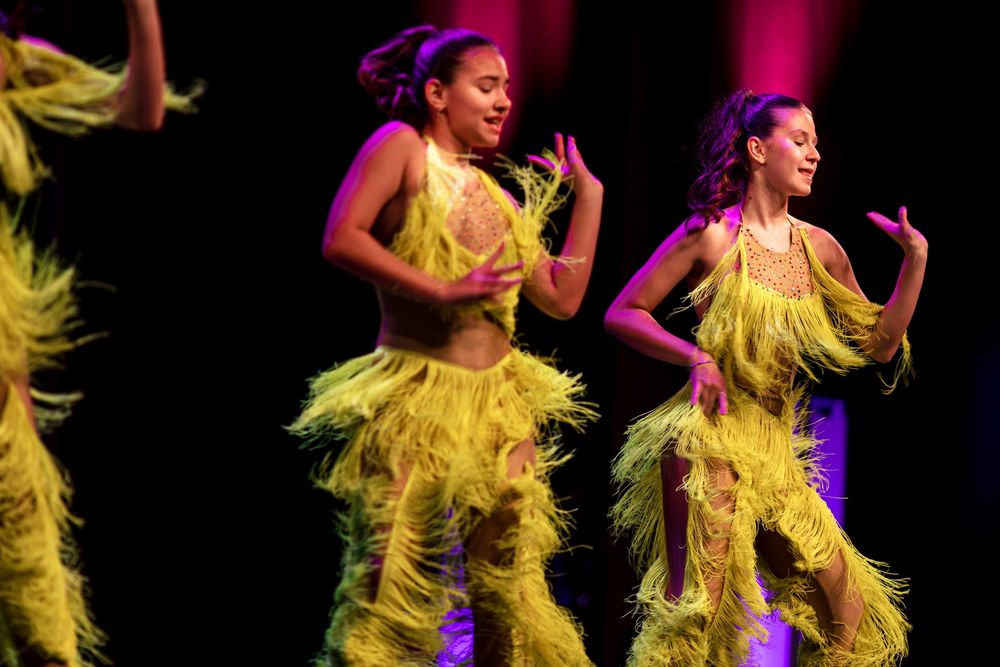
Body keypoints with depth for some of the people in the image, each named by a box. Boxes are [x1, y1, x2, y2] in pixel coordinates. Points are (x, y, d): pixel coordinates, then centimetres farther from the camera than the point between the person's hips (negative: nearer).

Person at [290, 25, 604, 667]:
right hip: (415, 394, -6)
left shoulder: (497, 195, 18)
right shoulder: (402, 145, 0)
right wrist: (442, 290, -19)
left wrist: (589, 192, 17)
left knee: (515, 592, 4)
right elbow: (341, 239, -13)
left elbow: (563, 297, 14)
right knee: (387, 586, -9)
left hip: (500, 403, 6)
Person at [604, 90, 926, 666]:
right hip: (710, 436, -6)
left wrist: (916, 261, 3)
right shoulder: (712, 233, -5)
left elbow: (879, 343, 13)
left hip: (776, 446, 6)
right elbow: (622, 314, -1)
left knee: (847, 602, 5)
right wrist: (696, 356, -14)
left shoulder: (818, 248, 9)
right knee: (697, 602, -13)